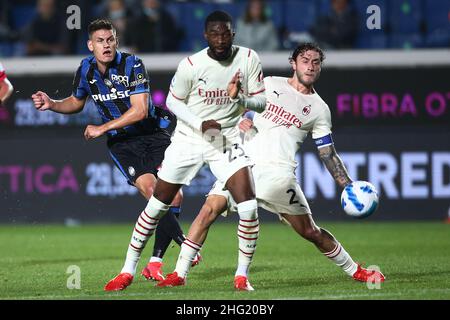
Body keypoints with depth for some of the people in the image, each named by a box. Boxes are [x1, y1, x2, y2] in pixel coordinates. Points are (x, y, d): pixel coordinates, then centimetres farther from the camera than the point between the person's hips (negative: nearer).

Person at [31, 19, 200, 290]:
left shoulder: (132, 64, -13)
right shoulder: (86, 69, 1)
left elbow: (139, 110, -19)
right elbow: (76, 102, 21)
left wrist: (103, 128, -18)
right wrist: (51, 104, 2)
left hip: (152, 135, -1)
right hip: (121, 143, 1)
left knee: (174, 197, -13)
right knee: (152, 191, -24)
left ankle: (154, 263, -3)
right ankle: (185, 245, -11)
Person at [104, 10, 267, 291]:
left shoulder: (248, 59, -9)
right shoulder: (191, 65, -14)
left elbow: (261, 102, -4)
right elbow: (173, 101, -2)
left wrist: (240, 99, -26)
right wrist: (200, 125, -16)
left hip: (227, 140, 1)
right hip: (189, 139, -1)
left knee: (248, 207, -16)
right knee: (157, 206, 3)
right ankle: (128, 270, 16)